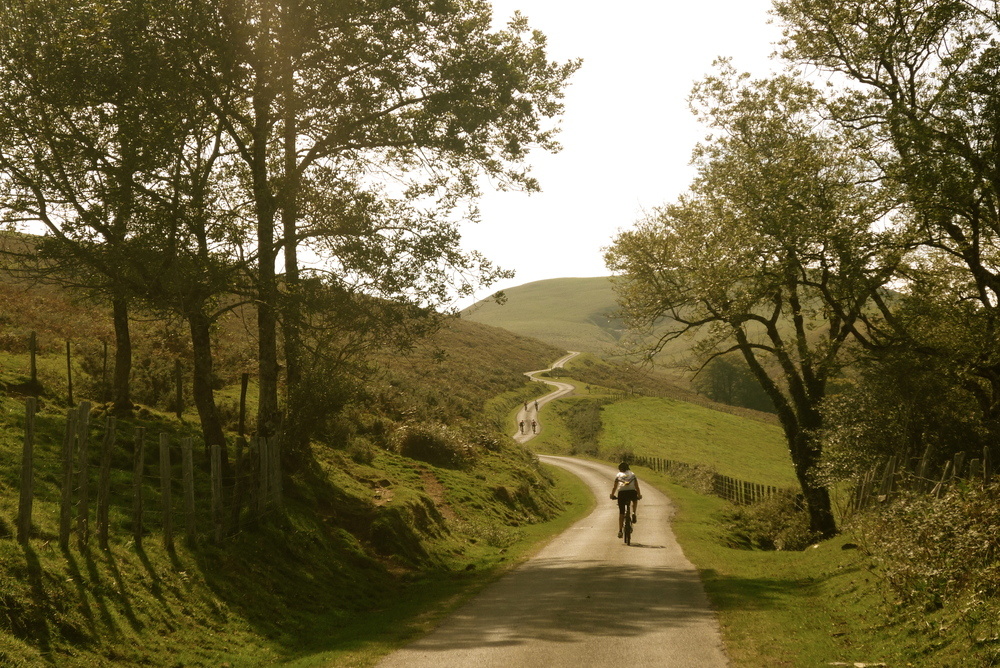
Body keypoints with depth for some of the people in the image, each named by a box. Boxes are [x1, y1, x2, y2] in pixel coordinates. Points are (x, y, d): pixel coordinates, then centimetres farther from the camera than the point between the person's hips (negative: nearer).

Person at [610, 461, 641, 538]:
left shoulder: (618, 475, 22)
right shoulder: (632, 474, 25)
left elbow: (614, 487, 21)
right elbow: (637, 486, 24)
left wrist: (612, 495, 34)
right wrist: (639, 495, 35)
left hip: (622, 492, 0)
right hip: (632, 492, 0)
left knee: (621, 513, 8)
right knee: (635, 500, 36)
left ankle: (620, 531, 3)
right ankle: (634, 513, 13)